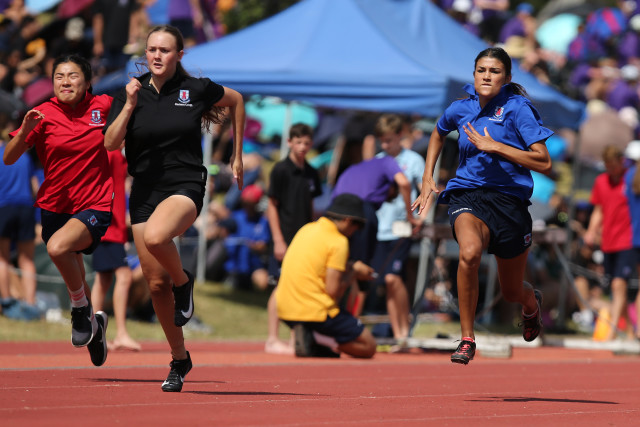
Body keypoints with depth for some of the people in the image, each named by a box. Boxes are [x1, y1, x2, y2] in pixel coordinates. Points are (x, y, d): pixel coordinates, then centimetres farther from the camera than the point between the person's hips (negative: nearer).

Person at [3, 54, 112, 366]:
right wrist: (25, 130, -28)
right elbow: (9, 158, -10)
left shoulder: (102, 107, -5)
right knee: (74, 278, 17)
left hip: (95, 206, -3)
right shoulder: (44, 114, -7)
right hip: (55, 207, 3)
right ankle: (93, 322, 47)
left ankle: (81, 307, -8)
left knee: (58, 247, -32)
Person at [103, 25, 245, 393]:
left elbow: (236, 100, 17)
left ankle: (183, 280, -4)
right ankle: (180, 359, 21)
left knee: (156, 237, -37)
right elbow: (110, 144, -6)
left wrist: (237, 156, 18)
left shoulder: (196, 89, -2)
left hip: (186, 186, -4)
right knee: (157, 283, 4)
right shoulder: (131, 94, 3)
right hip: (145, 192, 4)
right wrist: (130, 105, -18)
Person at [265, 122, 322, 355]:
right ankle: (272, 339, -2)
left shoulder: (311, 173, 11)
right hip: (285, 238, -6)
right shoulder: (281, 170, -7)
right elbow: (272, 206, -7)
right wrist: (278, 240, -13)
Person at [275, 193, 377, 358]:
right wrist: (346, 282, 3)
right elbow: (333, 291, -17)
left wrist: (353, 268, 31)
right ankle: (314, 339, -14)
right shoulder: (339, 242, -12)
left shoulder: (307, 229, 12)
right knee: (368, 346, 2)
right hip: (314, 312, -8)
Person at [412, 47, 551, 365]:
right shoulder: (461, 109, 5)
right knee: (469, 252, -34)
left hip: (509, 198, -1)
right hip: (467, 194, 1)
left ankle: (532, 303, 54)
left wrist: (494, 146, -19)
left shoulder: (517, 108, -8)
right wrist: (427, 178, 21)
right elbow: (438, 135, 30)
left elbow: (544, 163, -15)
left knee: (512, 293, 13)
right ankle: (466, 339, -23)